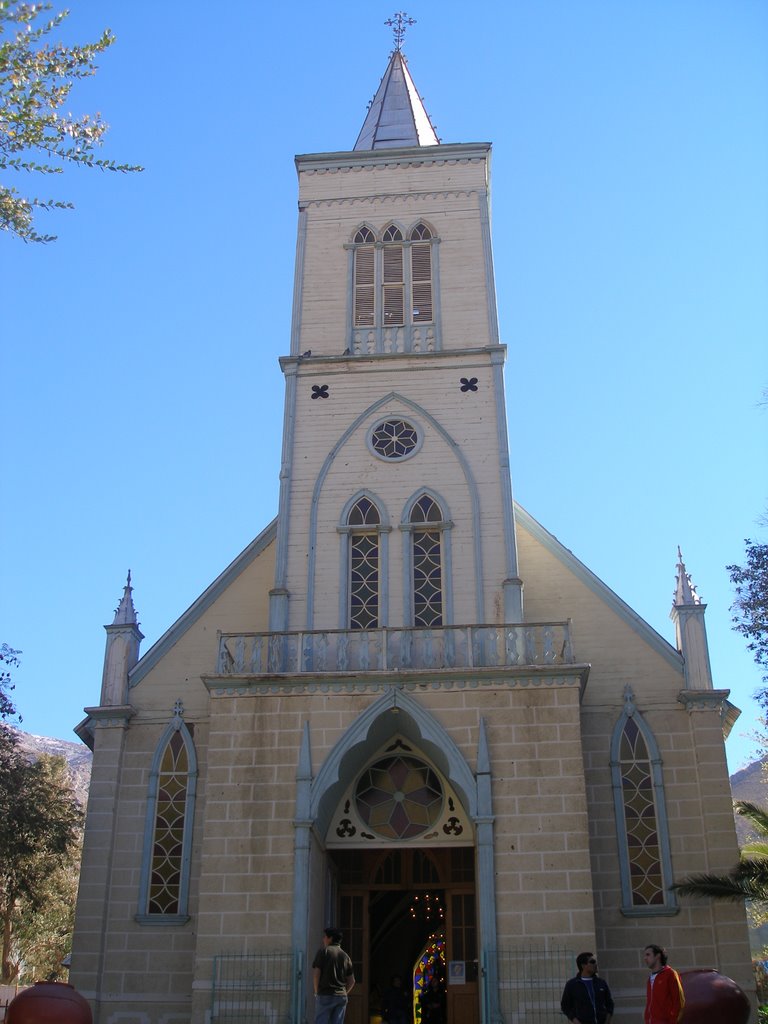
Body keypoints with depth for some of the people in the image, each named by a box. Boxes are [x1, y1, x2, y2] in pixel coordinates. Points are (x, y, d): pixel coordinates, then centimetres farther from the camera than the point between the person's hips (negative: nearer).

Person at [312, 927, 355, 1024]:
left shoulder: (323, 952, -2)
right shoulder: (345, 956, 13)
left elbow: (316, 974, -9)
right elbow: (351, 981, 11)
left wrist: (316, 991, 3)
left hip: (325, 995, -5)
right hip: (341, 997, 5)